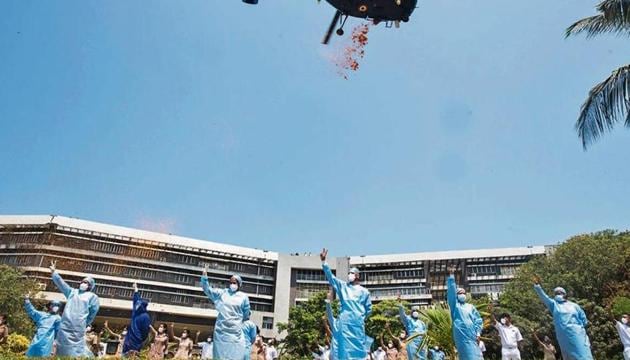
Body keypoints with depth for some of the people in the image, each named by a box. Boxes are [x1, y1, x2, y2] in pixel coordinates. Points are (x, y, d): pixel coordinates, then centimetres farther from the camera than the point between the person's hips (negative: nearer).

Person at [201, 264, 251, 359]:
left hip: (235, 331, -1)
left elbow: (246, 314, 13)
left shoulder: (243, 297, 4)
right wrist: (204, 276, -3)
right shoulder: (222, 293, 8)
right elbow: (208, 290, 7)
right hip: (221, 330, 1)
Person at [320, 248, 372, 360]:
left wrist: (361, 317, 10)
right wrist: (324, 262, -9)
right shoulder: (342, 286, 11)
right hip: (344, 323, 1)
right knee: (345, 348, -1)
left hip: (358, 324, -1)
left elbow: (368, 308, 14)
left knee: (358, 347, -1)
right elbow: (330, 276, 1)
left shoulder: (364, 291, 9)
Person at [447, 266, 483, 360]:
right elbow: (451, 291, 1)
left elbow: (479, 320, 13)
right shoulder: (454, 305, 13)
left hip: (472, 336, 3)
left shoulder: (470, 306, 20)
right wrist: (451, 275, -4)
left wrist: (478, 333, -1)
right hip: (462, 336, -3)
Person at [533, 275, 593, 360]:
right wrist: (537, 285, -16)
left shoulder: (574, 306, 11)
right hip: (565, 338, 1)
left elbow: (584, 321, 13)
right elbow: (543, 296, -3)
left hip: (577, 335, -1)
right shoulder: (554, 304, 12)